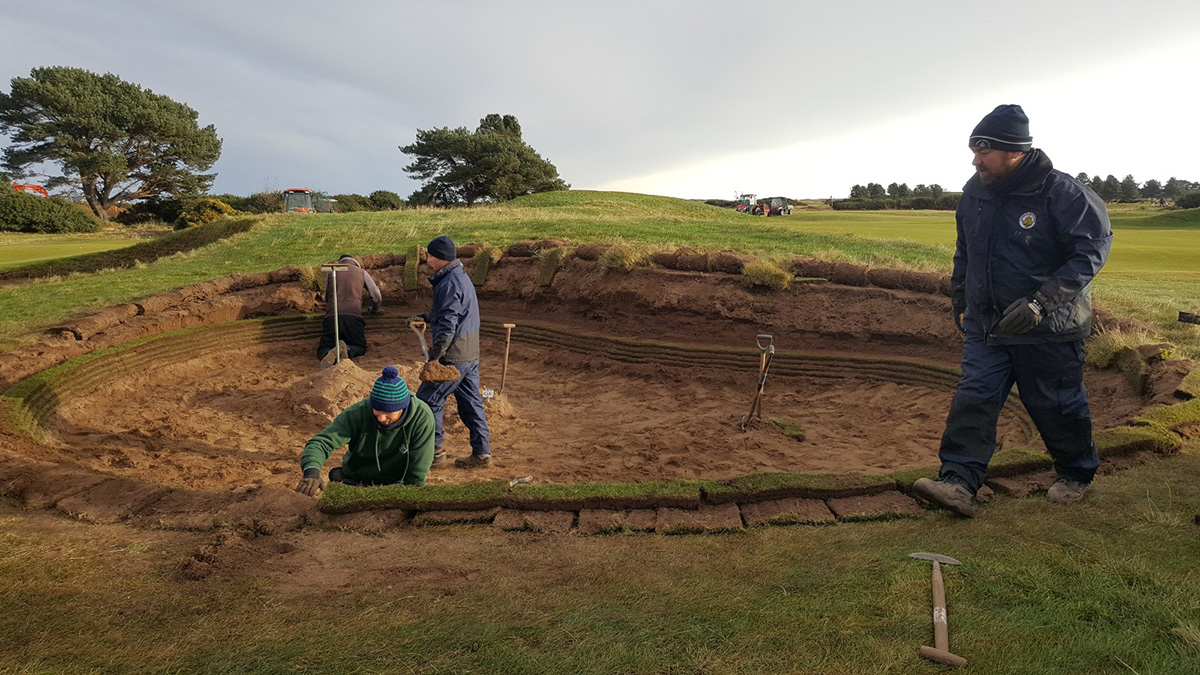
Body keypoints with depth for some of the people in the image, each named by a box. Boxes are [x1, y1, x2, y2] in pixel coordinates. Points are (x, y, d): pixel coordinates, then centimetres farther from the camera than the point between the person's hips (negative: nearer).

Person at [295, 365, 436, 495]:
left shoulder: (422, 417, -24)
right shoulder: (358, 413, -21)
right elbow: (321, 441, -28)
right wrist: (312, 471, -48)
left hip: (397, 484, -1)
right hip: (354, 481, 1)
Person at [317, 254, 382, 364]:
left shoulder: (330, 272, 21)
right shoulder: (362, 272, 19)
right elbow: (377, 297, 21)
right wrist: (373, 310, 43)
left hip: (332, 316, 1)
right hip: (353, 316, -1)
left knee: (322, 350, 10)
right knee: (360, 347, 15)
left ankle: (328, 354, -28)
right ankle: (347, 350, -20)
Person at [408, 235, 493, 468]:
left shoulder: (449, 284, -19)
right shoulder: (461, 277, 14)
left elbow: (447, 326, -22)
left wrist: (433, 357, -18)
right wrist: (425, 317, 23)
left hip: (454, 356, -10)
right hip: (470, 353, 10)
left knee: (428, 399, 3)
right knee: (471, 402, 12)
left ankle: (434, 449, 12)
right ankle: (482, 452, 16)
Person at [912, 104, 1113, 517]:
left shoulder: (1061, 192, -16)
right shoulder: (975, 193, 4)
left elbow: (1092, 250, -18)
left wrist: (1041, 302, -27)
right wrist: (959, 299, 21)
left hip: (1048, 329, -5)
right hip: (985, 326, 5)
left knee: (1056, 406, 10)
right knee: (973, 399, -5)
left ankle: (1076, 475, 35)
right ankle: (959, 483, -7)